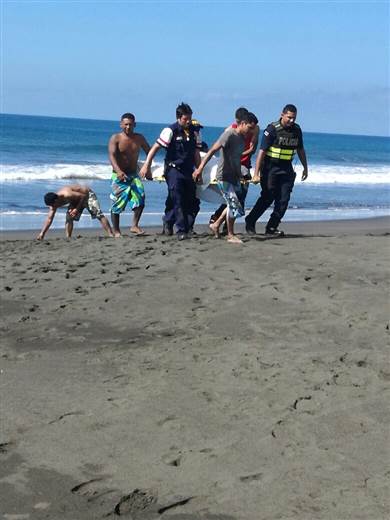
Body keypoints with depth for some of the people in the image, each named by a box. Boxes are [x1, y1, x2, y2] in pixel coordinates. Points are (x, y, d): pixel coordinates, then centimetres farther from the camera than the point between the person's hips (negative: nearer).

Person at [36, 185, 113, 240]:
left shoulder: (67, 195, -40)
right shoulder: (54, 203, -15)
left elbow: (83, 196, -30)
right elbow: (49, 219, -12)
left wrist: (77, 209, -31)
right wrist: (42, 233, -17)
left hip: (87, 195, -7)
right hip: (76, 200, 7)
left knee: (99, 214, -15)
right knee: (69, 218, -7)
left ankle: (111, 235, -19)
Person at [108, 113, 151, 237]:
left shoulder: (139, 138, 6)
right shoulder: (115, 138, -7)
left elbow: (149, 152, 17)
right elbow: (112, 155, -20)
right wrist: (118, 171, -37)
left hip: (134, 174, 3)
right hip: (119, 175, -3)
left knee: (140, 197, -17)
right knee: (117, 203, -1)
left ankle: (135, 226, -11)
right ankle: (116, 231, 10)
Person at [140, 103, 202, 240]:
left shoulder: (194, 131, 7)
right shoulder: (171, 131, -9)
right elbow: (155, 148, -12)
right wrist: (146, 165, -21)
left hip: (188, 171, 6)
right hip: (173, 169, -6)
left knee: (193, 202, 6)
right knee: (177, 200, -14)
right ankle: (181, 230, -9)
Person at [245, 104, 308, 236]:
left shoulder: (296, 130, 4)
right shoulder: (272, 129, -13)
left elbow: (300, 150, 18)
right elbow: (262, 151, -16)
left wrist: (305, 168, 17)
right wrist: (256, 174, -20)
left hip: (286, 169, 5)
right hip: (270, 168, -5)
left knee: (284, 199, -4)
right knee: (268, 198, -6)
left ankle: (271, 227, 4)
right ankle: (250, 222, 10)